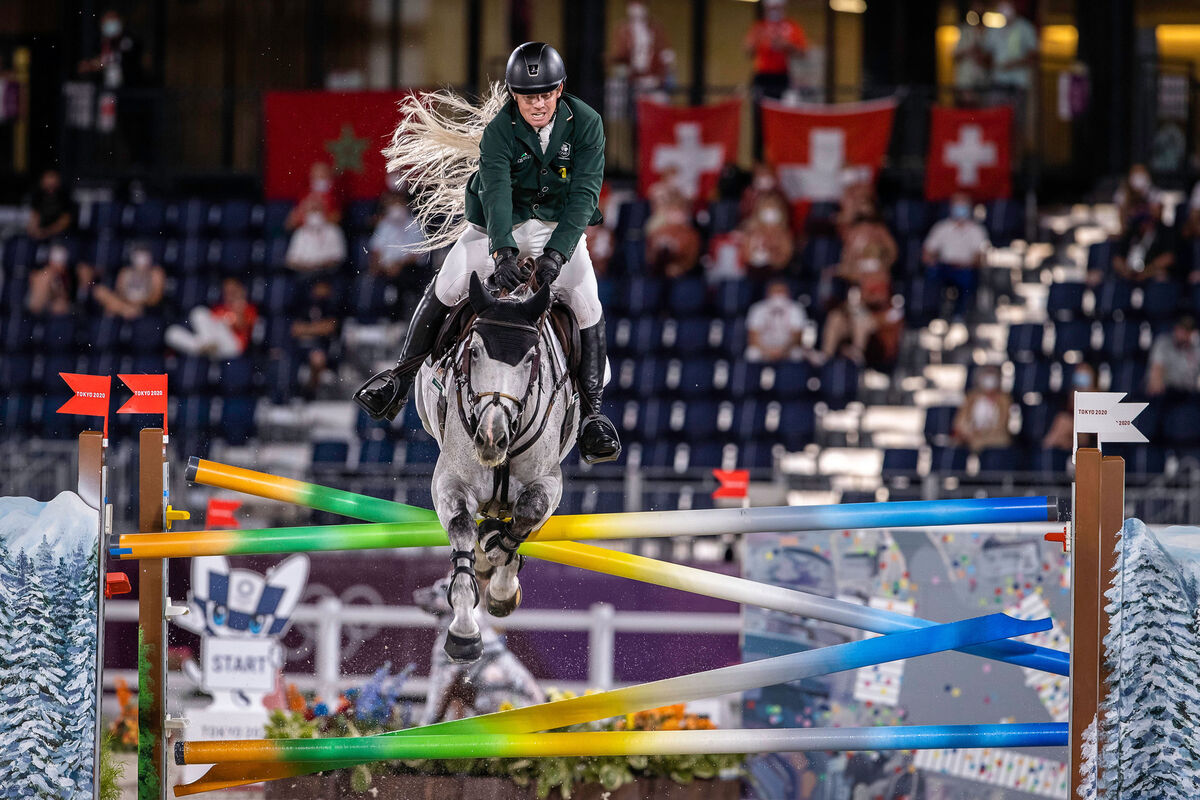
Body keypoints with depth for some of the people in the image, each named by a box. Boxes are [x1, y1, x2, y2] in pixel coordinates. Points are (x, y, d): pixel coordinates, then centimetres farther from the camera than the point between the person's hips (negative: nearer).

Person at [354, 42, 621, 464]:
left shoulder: (585, 124, -16)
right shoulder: (499, 130, -19)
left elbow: (584, 195, -22)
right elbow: (495, 193, -32)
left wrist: (556, 254, -36)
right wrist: (504, 252, -49)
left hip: (560, 227, 0)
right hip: (501, 227, 0)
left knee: (586, 303, -19)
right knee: (447, 285, -17)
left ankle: (591, 412, -10)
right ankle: (401, 376, -3)